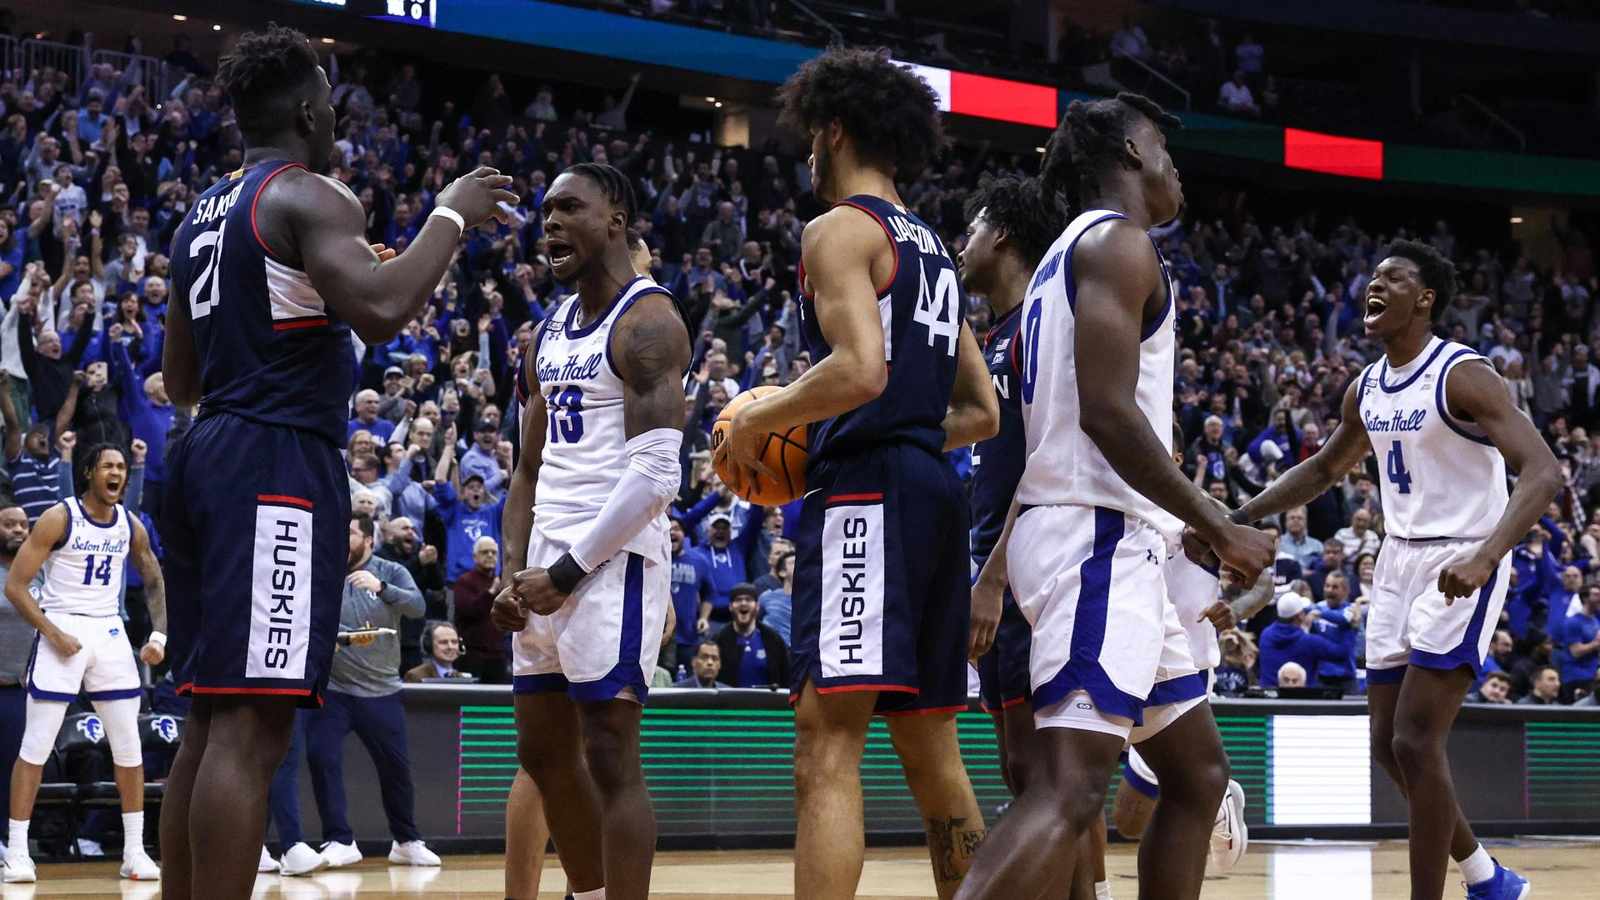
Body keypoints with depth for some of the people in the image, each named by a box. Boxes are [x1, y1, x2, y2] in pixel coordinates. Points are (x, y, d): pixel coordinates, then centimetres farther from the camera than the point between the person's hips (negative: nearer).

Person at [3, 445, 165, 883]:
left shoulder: (132, 526, 5)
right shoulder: (59, 518, -10)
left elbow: (155, 581, 20)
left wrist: (160, 635, 6)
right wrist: (53, 634, -18)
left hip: (109, 633, 5)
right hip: (61, 630, -5)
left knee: (129, 747, 3)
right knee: (36, 747, -6)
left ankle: (135, 852, 10)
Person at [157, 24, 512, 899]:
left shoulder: (201, 216, 20)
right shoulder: (310, 198, -7)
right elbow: (381, 312, -25)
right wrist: (450, 216, -10)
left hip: (207, 458, 10)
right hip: (277, 461, -10)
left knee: (211, 721, 12)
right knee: (250, 727, -13)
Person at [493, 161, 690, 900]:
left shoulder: (647, 322, -10)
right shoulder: (548, 335, 16)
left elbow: (654, 475, -18)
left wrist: (570, 570, -18)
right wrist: (516, 572, 5)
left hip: (614, 559, -9)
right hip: (548, 563, 9)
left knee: (609, 757, -9)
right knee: (544, 751, 13)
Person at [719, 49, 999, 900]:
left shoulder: (840, 229, -4)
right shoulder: (931, 248, 23)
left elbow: (861, 370, -20)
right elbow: (982, 412, 23)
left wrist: (756, 422, -6)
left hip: (867, 495, -9)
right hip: (934, 494, 9)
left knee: (827, 747, -15)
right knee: (929, 745, 14)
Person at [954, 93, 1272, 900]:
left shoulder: (1070, 254, 23)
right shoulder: (1118, 241, -8)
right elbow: (1107, 410, -19)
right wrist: (1220, 529, -14)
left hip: (1111, 544, 11)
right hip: (1099, 538, -11)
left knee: (1199, 772, 15)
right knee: (1071, 788, -21)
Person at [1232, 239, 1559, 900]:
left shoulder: (1462, 375, -17)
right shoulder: (1367, 388, 7)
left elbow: (1543, 473, -26)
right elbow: (1324, 470, 24)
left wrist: (1484, 556, -41)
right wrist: (1236, 519, 15)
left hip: (1460, 566, -8)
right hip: (1399, 562, 8)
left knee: (1416, 743, -14)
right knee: (1389, 744, 9)